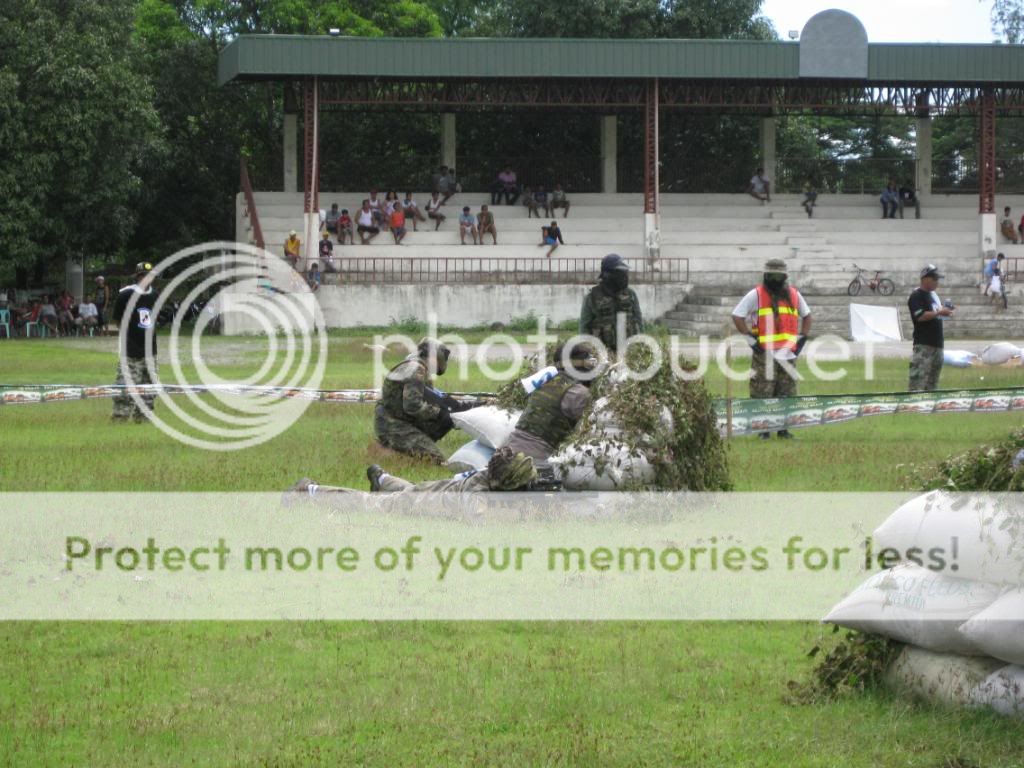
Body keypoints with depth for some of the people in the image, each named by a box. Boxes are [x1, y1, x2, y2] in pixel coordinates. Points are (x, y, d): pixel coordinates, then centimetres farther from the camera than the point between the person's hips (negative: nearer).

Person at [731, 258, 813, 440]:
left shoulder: (794, 295, 13)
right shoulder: (756, 295, -1)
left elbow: (806, 316, 27)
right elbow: (737, 316, -2)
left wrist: (802, 337, 14)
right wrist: (749, 337, -8)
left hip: (788, 353, 4)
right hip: (764, 354, -4)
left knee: (787, 393, 6)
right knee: (763, 393, -6)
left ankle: (783, 428, 14)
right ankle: (763, 430, -1)